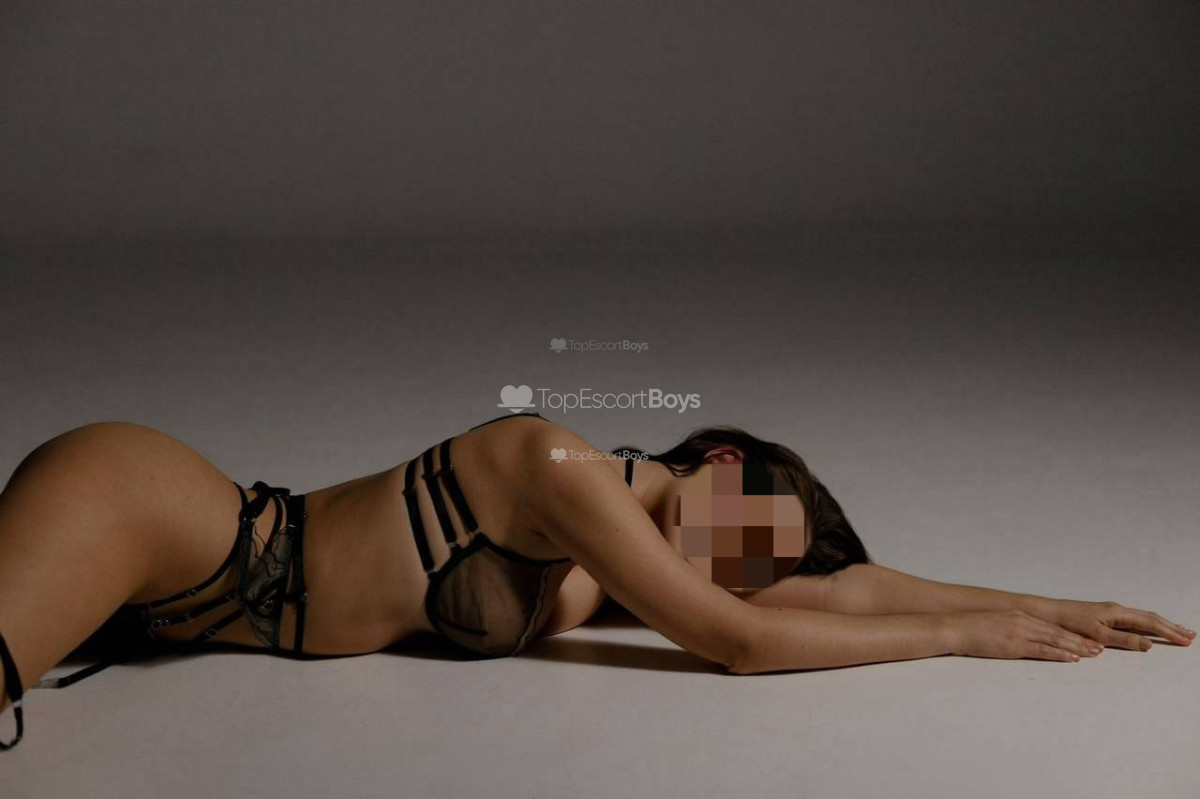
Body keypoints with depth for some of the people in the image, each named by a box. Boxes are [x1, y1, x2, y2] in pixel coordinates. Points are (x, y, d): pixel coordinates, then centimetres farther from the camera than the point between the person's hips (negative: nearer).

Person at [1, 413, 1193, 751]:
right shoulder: (559, 466, -19)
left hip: (190, 601, 8)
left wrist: (1047, 608, 10)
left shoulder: (601, 571, 6)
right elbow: (738, 645, -21)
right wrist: (968, 632, -13)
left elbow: (843, 587, 9)